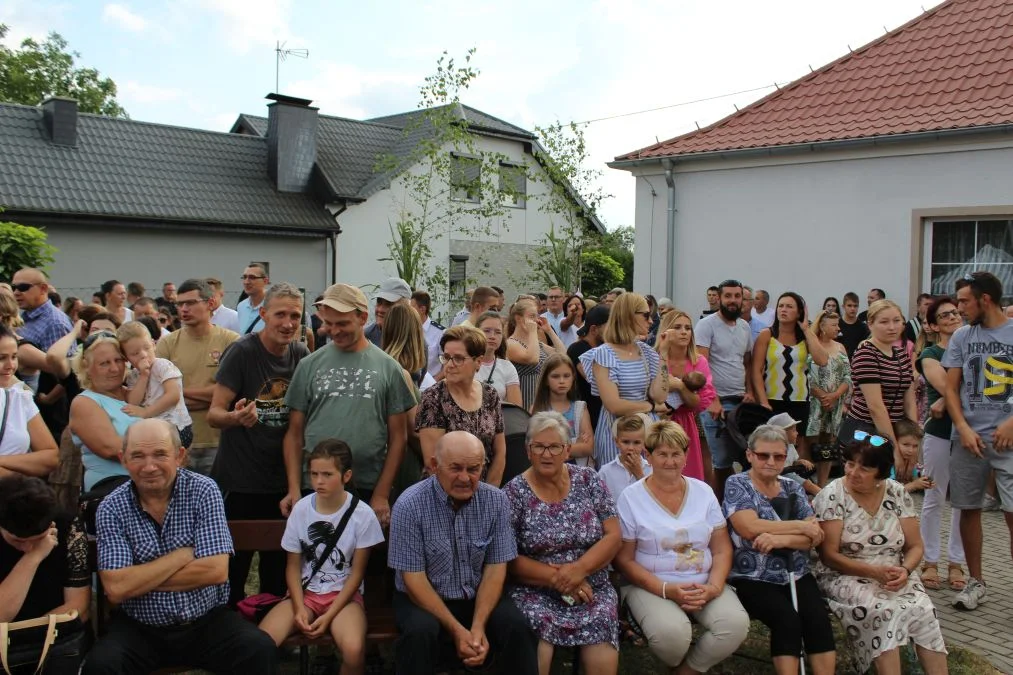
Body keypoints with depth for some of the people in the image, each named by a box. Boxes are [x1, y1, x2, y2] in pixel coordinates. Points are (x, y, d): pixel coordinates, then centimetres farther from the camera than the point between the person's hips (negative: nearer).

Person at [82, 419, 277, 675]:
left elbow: (216, 572, -14)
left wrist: (140, 580, -11)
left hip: (208, 621, -1)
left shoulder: (203, 491, -7)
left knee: (260, 651, -25)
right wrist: (182, 555, -13)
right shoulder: (111, 509, -5)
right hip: (139, 627, 1)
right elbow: (116, 589, -15)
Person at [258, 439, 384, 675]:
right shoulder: (301, 509, -2)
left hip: (343, 594, -2)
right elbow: (293, 565, 3)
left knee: (354, 649, -32)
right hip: (304, 592, 2)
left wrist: (329, 615, -13)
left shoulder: (362, 514, -9)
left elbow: (357, 572, -5)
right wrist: (299, 608, -12)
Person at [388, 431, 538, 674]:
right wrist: (457, 630, -22)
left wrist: (478, 627, -19)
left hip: (479, 596, 2)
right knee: (421, 632, -32)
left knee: (517, 627, -23)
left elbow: (495, 569, -5)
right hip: (423, 599, -2)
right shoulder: (410, 505, -17)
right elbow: (414, 578, -16)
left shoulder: (497, 501, -8)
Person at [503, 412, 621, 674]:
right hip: (534, 592, -1)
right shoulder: (514, 493, -1)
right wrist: (556, 578, -13)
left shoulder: (589, 481, 6)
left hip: (591, 589, 2)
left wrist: (579, 569, -13)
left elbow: (613, 536, 2)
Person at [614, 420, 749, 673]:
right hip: (651, 586, -3)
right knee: (672, 631, -33)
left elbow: (722, 550, 7)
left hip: (704, 585, 4)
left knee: (736, 623, -25)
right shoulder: (630, 498, -3)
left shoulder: (703, 491, 7)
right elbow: (624, 560, -4)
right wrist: (666, 590, -16)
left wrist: (713, 587, -12)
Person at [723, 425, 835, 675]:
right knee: (787, 619, -27)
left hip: (796, 575, 4)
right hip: (753, 578, -4)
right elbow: (750, 528, -17)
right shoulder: (736, 485, -1)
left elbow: (814, 538, 2)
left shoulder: (793, 488, 12)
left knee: (818, 619, -21)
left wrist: (779, 539, -18)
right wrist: (801, 526, -9)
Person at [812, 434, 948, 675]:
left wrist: (905, 570, -13)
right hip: (846, 578, -4)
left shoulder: (897, 493, 4)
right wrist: (873, 571, -21)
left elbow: (915, 546, 8)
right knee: (883, 612, -32)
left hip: (894, 577, 4)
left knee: (922, 610, -25)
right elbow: (829, 555, -11)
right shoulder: (832, 495, -8)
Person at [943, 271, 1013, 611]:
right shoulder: (961, 336, 8)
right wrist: (963, 428, -5)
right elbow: (951, 388, 7)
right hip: (968, 437, 3)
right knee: (969, 509, 7)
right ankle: (975, 581, 20)